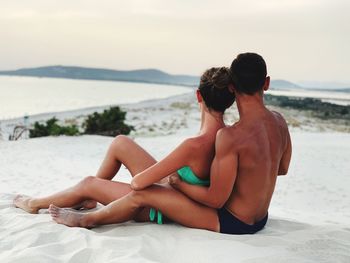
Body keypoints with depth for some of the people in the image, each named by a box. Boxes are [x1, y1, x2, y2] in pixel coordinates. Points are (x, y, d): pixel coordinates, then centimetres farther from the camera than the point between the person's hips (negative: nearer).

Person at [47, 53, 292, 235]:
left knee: (142, 194, -5)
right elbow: (282, 168, 12)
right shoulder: (279, 122, -5)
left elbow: (215, 200, -24)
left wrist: (178, 182, -9)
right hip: (259, 219, 9)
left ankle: (87, 219, 20)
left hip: (231, 223, -9)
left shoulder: (231, 136, -29)